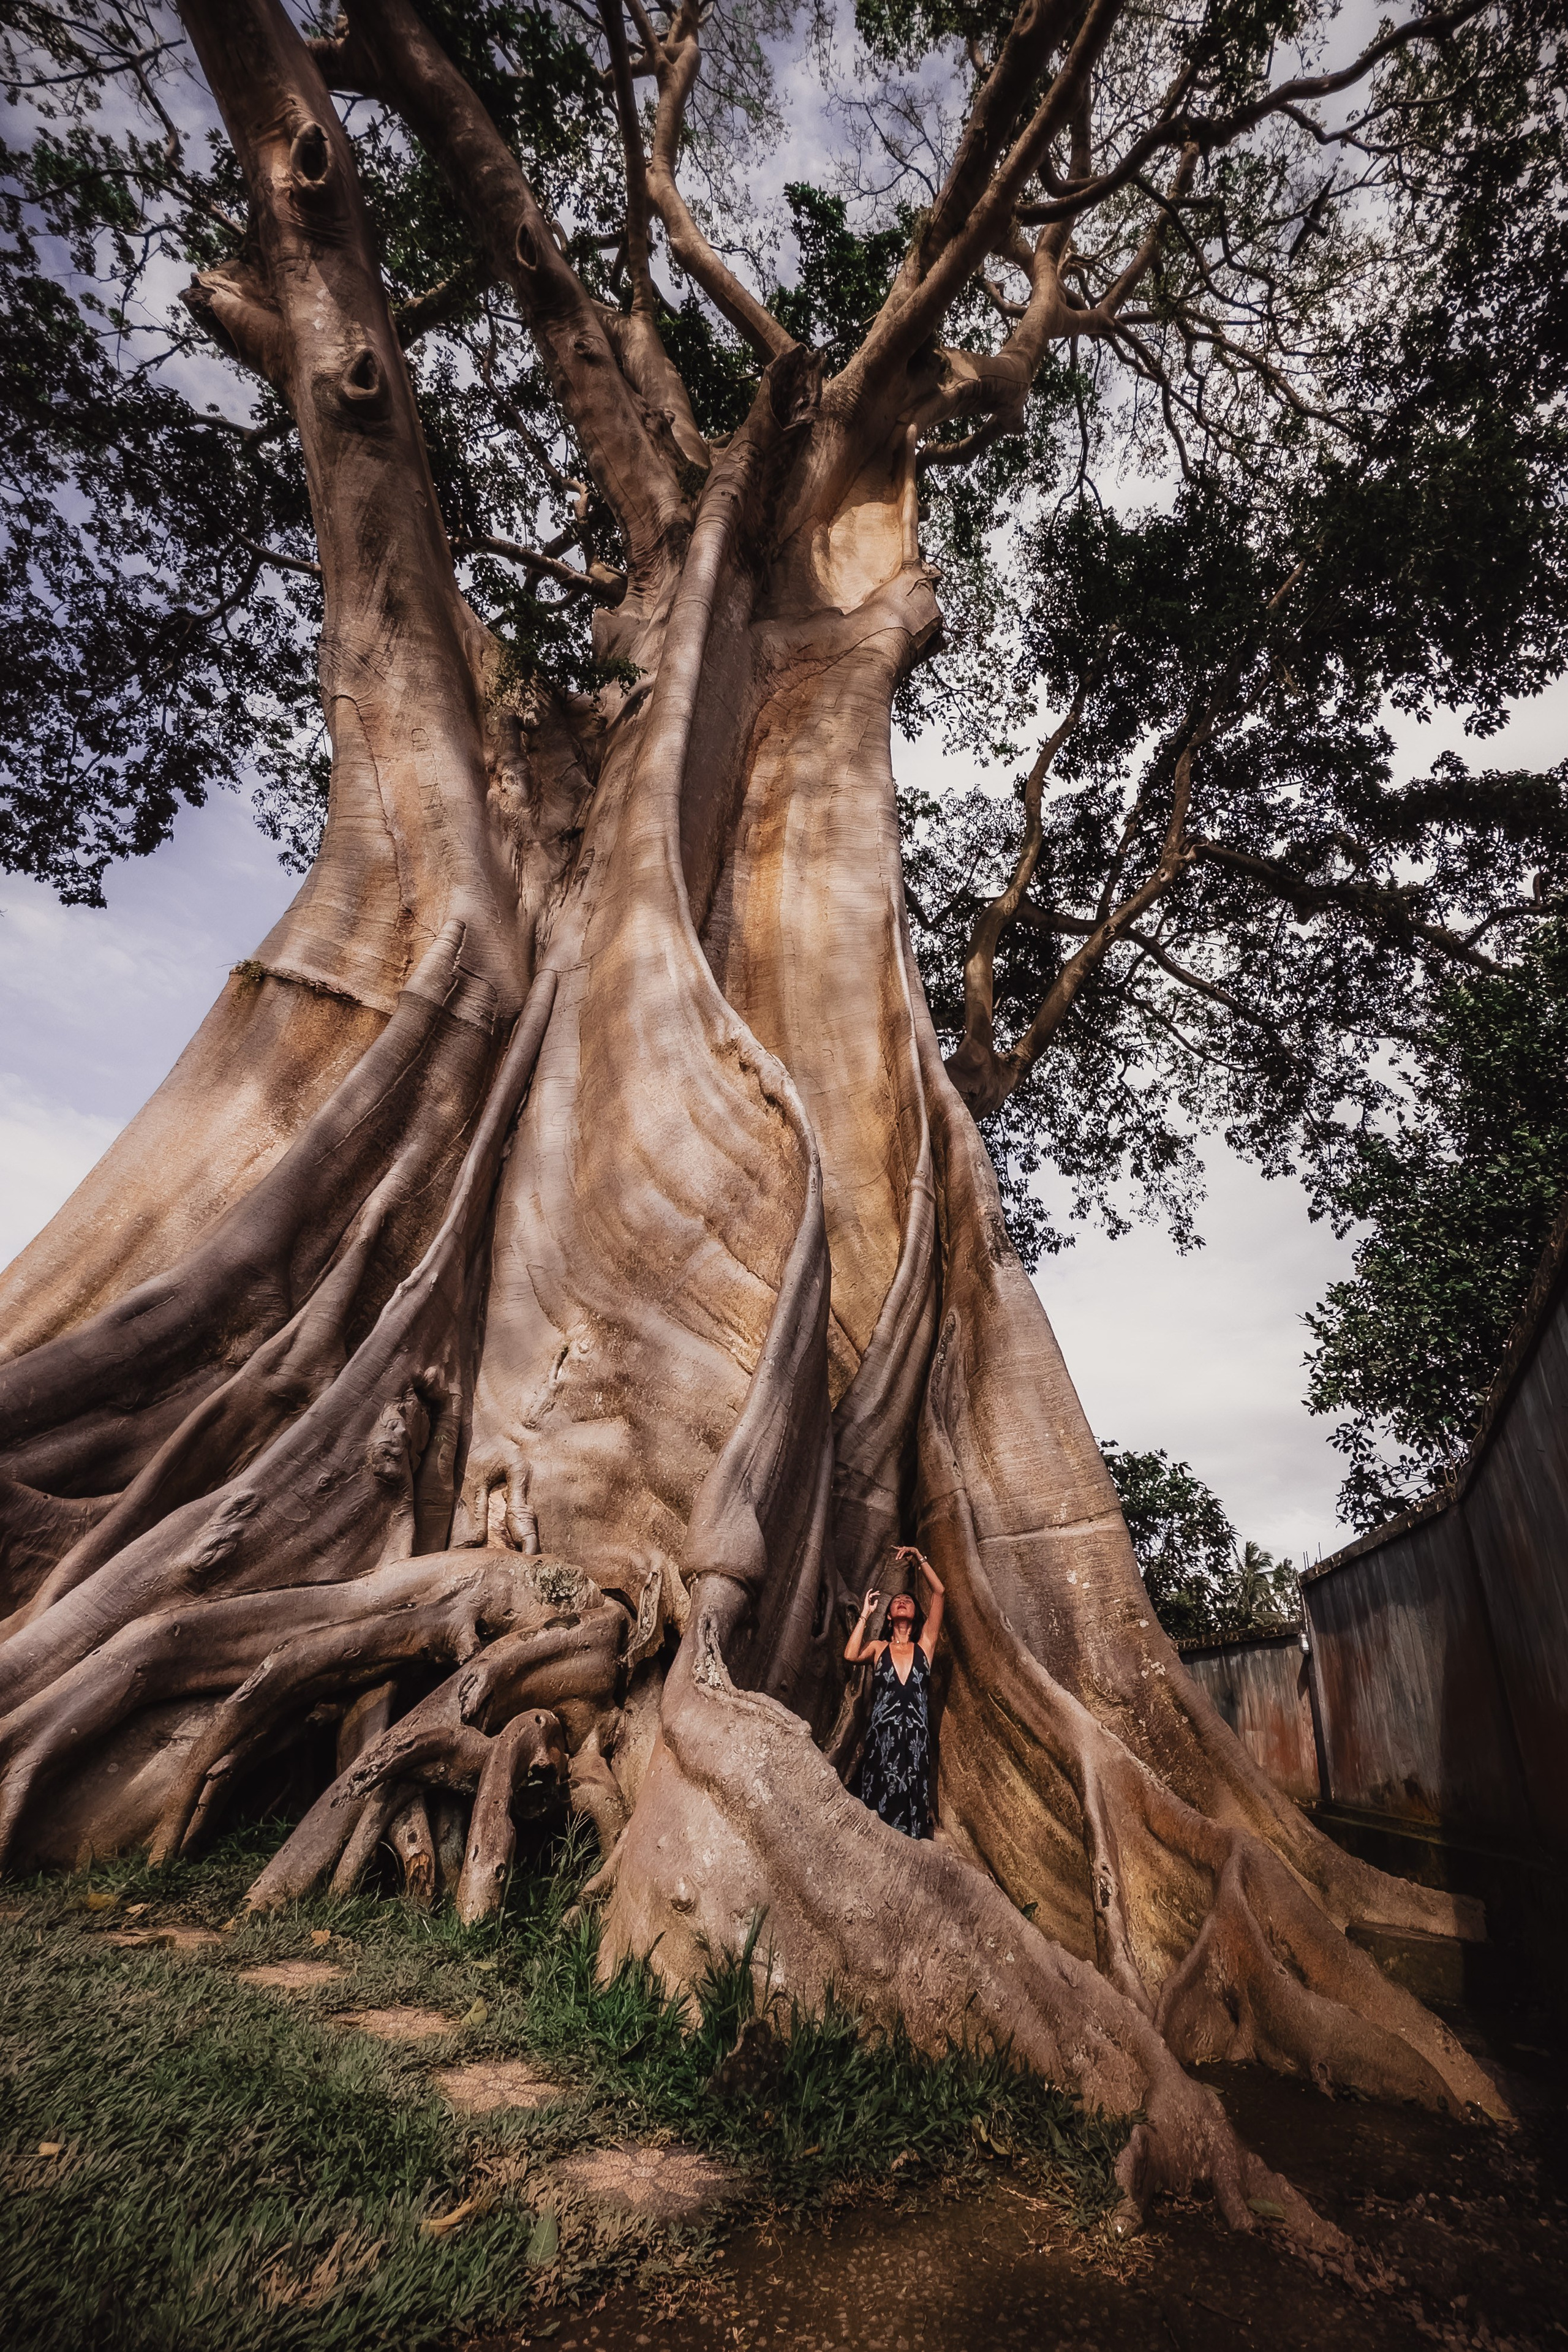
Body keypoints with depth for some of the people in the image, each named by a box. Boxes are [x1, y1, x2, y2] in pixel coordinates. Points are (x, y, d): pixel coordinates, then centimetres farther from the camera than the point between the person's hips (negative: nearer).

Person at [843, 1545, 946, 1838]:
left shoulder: (924, 1646, 14)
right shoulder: (879, 1648, 15)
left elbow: (939, 1592, 6)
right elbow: (851, 1655, -9)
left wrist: (919, 1558, 6)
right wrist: (865, 1614, 2)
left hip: (916, 1740, 1)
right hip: (881, 1738, 0)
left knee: (912, 1810, -5)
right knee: (879, 1811, -7)